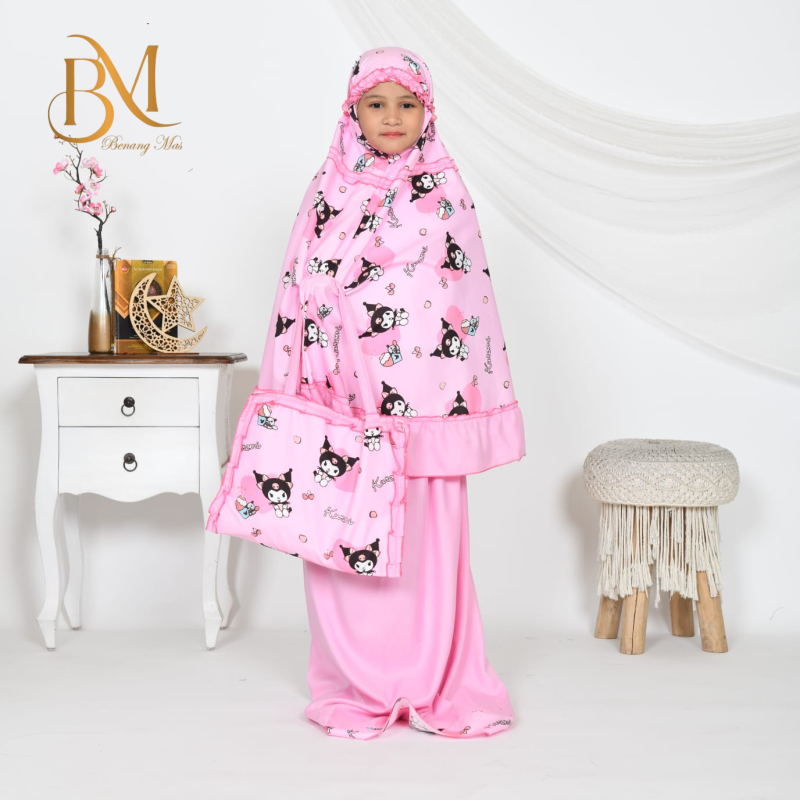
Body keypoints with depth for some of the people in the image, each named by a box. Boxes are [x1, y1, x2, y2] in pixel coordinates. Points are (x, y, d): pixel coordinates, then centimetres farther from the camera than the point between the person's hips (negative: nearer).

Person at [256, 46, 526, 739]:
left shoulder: (445, 189, 6)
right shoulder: (329, 191, 7)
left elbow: (472, 290, 6)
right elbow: (299, 291, 8)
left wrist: (481, 389, 3)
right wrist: (291, 386, 4)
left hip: (427, 394, -1)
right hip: (343, 399, 1)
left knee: (430, 532, 0)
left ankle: (438, 684, 13)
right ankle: (361, 687, 16)